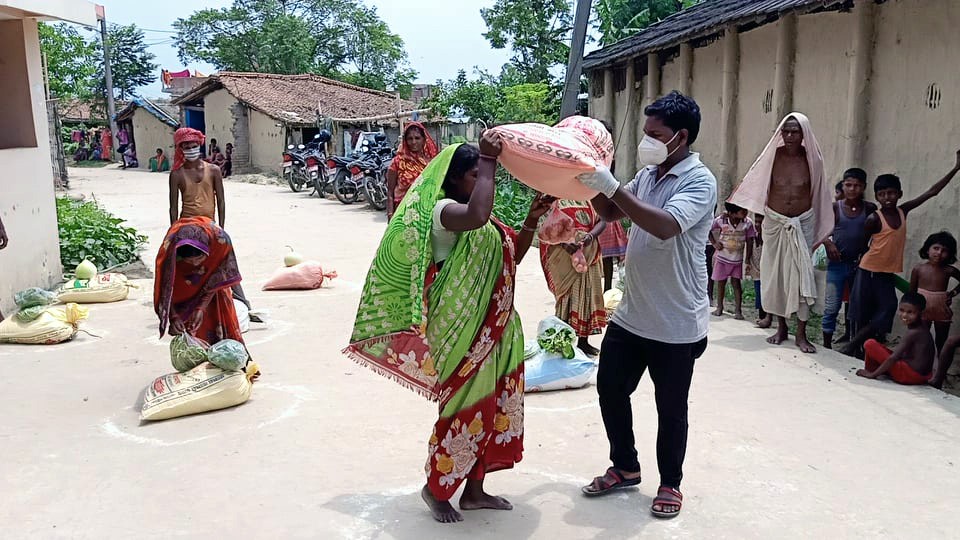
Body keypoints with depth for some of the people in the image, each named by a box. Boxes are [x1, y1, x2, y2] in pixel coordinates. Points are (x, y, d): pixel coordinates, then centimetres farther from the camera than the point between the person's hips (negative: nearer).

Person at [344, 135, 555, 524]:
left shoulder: (484, 222, 14)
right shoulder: (443, 210, -15)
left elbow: (513, 254, 21)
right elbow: (477, 215, -39)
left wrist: (531, 220, 6)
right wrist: (489, 159, -29)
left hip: (492, 325, 9)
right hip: (462, 328, -9)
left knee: (490, 404, 14)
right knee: (465, 407, 0)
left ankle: (474, 489, 29)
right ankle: (436, 488, 22)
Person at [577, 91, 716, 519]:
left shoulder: (699, 181, -16)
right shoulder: (647, 174, 7)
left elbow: (666, 226, -32)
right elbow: (610, 213, 17)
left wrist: (612, 186, -33)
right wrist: (594, 180, -1)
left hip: (676, 323, -7)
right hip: (631, 313, 7)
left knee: (670, 408, 8)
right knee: (610, 388, 15)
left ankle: (670, 483, 29)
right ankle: (625, 467, 35)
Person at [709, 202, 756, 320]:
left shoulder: (748, 223, -13)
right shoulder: (721, 220, -16)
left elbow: (750, 242, -6)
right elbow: (708, 230, 0)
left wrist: (748, 260, -6)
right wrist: (714, 243, -8)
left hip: (737, 259, 0)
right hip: (722, 258, 0)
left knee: (736, 283, -1)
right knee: (721, 282, 9)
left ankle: (738, 310, 2)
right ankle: (719, 307, 23)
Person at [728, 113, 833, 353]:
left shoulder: (811, 158, -5)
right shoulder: (773, 155, -6)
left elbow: (818, 194, 2)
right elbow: (759, 186, 1)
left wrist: (821, 232, 4)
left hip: (803, 223, -1)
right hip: (775, 223, 1)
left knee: (802, 275, -4)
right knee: (775, 274, 7)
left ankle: (801, 334, 2)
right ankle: (781, 327, 22)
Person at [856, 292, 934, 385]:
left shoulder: (912, 333, -17)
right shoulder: (922, 329, 10)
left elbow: (893, 358, -20)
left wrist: (873, 374, -15)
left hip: (909, 375, -10)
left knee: (870, 344, -9)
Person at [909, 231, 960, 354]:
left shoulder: (949, 270, -7)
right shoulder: (918, 269, -9)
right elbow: (912, 292, -2)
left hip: (942, 311, 1)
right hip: (922, 310, -1)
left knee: (942, 342, 12)